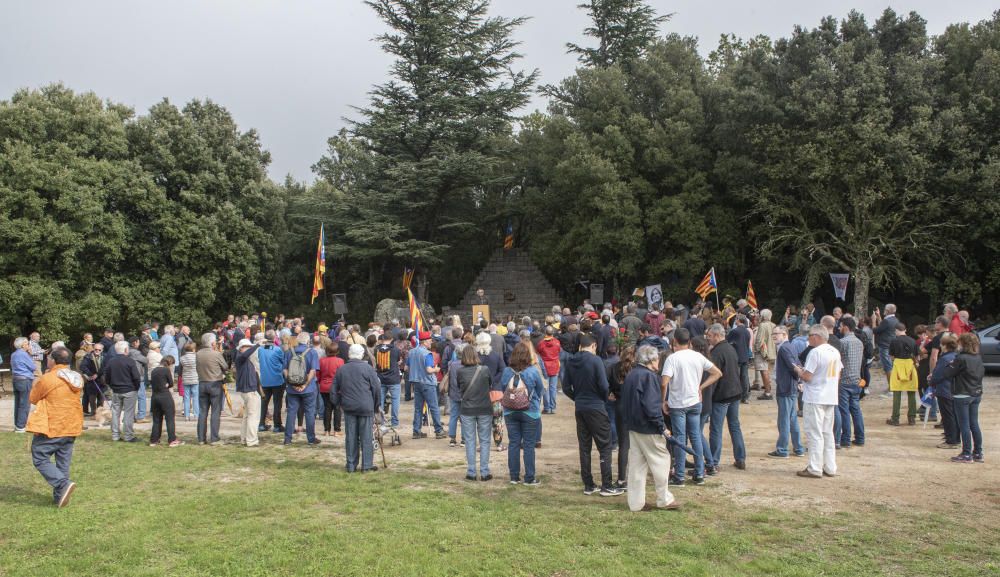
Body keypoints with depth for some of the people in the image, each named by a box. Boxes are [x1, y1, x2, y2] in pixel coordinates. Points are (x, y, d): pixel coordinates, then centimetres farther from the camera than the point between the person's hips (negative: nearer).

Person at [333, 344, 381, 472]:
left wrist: (339, 403, 21)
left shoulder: (341, 369, 5)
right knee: (366, 437, 3)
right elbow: (377, 387, -5)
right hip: (365, 407, -3)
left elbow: (335, 390, 10)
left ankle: (351, 465, 12)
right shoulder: (367, 368, -6)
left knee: (351, 437, 9)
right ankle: (366, 465, 6)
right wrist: (375, 404, 7)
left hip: (348, 407, 3)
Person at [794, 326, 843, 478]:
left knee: (815, 433, -2)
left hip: (814, 398, -8)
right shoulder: (835, 352, 9)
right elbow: (838, 375, 16)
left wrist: (798, 370, 1)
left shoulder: (815, 352, -16)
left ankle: (815, 469, 0)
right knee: (828, 433, 15)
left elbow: (807, 377, -17)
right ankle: (830, 468, 18)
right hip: (831, 397, 8)